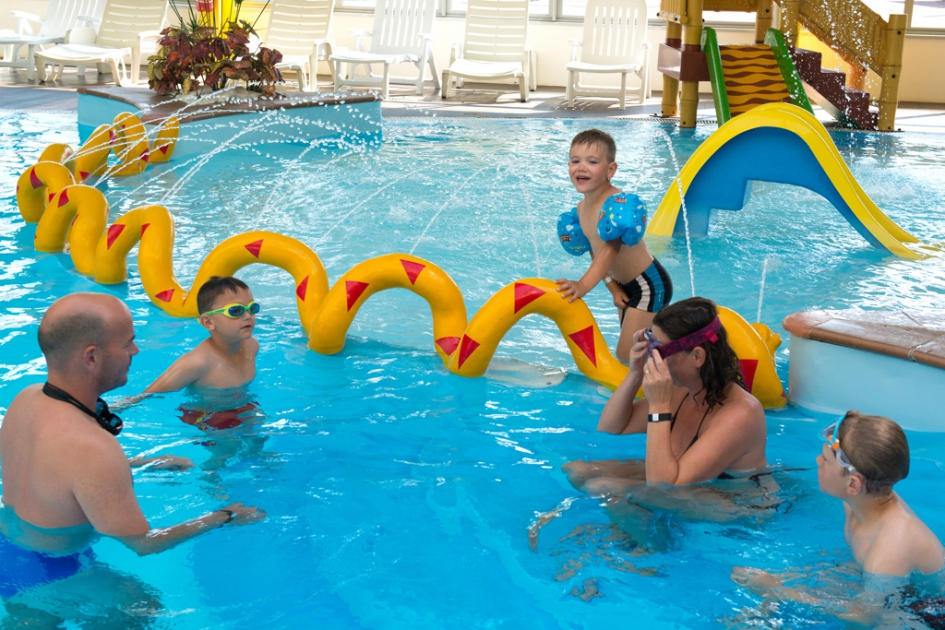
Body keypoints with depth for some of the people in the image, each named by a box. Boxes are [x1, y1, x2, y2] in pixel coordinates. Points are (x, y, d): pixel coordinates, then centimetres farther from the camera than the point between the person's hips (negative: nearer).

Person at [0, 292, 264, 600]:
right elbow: (143, 544, -22)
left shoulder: (25, 399, -8)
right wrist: (224, 516, -8)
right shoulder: (90, 448, -35)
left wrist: (146, 462, 19)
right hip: (51, 580, -7)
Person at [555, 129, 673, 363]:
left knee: (627, 356, -9)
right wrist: (613, 287, -4)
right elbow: (596, 252, 6)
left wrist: (584, 285, -43)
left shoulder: (617, 203, -27)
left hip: (649, 286, -9)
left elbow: (611, 249, -35)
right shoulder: (581, 209, -1)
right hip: (626, 286, 9)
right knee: (633, 348, 20)